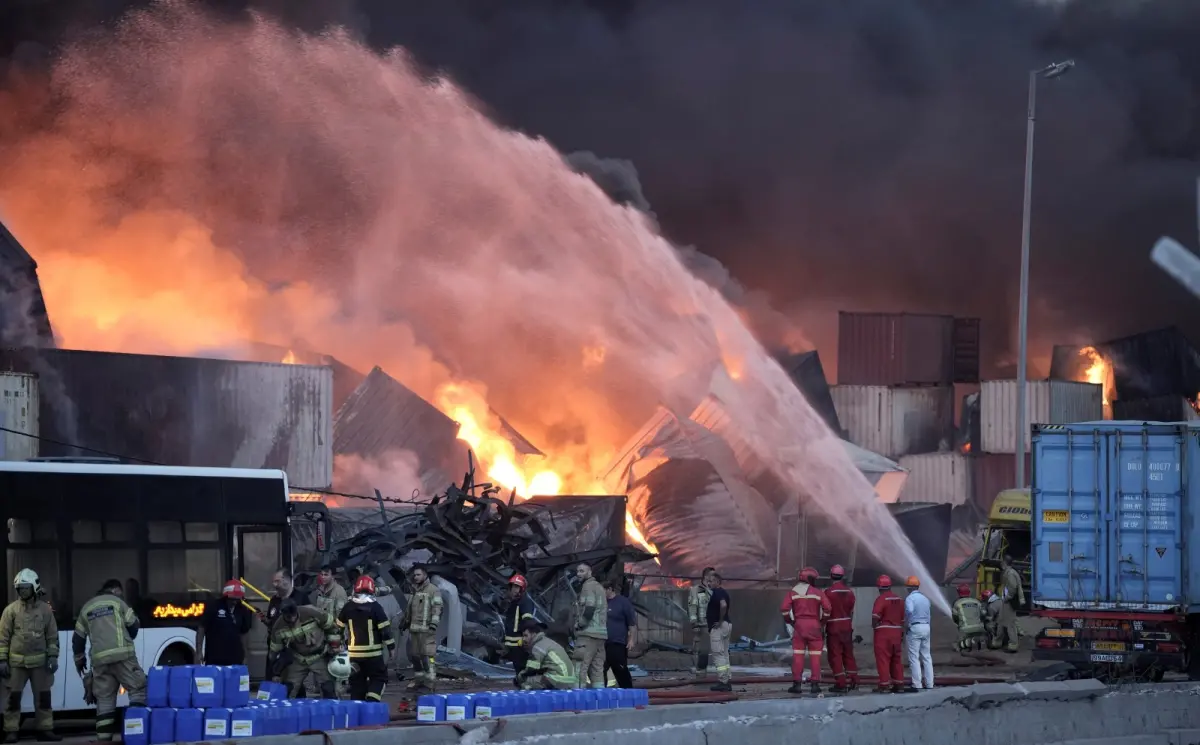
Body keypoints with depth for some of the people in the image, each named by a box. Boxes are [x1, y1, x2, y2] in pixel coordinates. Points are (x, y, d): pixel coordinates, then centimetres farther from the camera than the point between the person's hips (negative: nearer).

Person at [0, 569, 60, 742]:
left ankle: (45, 729, 13)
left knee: (43, 697, 5)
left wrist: (53, 657, 1)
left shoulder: (45, 609, 4)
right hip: (17, 661, -1)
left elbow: (52, 635, 8)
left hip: (40, 661, 1)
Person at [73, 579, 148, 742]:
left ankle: (104, 737, 3)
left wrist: (79, 658, 32)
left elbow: (78, 637, 21)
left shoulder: (86, 608, 20)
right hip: (122, 654, -4)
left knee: (104, 698, 7)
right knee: (137, 689, -1)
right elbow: (133, 625, 6)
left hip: (100, 658, 4)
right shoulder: (117, 602, 7)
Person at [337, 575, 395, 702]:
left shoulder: (348, 607, 3)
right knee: (379, 678, 6)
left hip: (354, 653, 3)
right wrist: (391, 648, 0)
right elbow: (385, 630, -8)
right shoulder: (375, 607, -8)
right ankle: (371, 702, -14)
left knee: (357, 681, 13)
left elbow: (338, 628, 12)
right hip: (373, 653, -3)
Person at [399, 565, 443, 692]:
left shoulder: (433, 590, -5)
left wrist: (434, 623, -21)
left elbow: (437, 608, -12)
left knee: (428, 655, -13)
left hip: (427, 630, -8)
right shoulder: (413, 591, 21)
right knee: (414, 655, 11)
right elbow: (408, 609, 31)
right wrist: (404, 622, 31)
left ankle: (430, 681, -13)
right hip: (413, 629, 8)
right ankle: (419, 679, 20)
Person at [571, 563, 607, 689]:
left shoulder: (588, 586, -6)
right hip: (601, 633, 10)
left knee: (580, 668, -13)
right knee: (597, 668, 8)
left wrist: (580, 624, -9)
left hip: (588, 633, -10)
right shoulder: (599, 586, 24)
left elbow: (589, 609, -18)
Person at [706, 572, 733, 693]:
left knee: (718, 654, -8)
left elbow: (723, 605, -32)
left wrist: (720, 621, -23)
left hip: (718, 627, -10)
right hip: (726, 625, 10)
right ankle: (727, 682, 15)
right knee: (724, 654, 13)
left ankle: (722, 682, -10)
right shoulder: (722, 592, 16)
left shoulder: (717, 593, -15)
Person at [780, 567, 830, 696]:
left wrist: (789, 621, 9)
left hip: (799, 625, 1)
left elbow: (784, 608, -6)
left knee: (798, 655, 3)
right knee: (815, 656, 4)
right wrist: (823, 621, 7)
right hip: (814, 625, -1)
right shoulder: (817, 593, 2)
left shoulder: (793, 592, 4)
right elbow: (827, 608, -8)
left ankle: (796, 684, 0)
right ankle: (815, 684, 1)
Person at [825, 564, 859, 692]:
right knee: (848, 654, 15)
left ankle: (841, 684, -5)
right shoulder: (849, 591, 5)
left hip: (834, 627, -6)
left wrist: (822, 628, -2)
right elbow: (851, 611, 10)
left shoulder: (829, 592, -12)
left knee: (835, 656, -2)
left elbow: (826, 611, -11)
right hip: (847, 626, 6)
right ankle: (853, 681, 17)